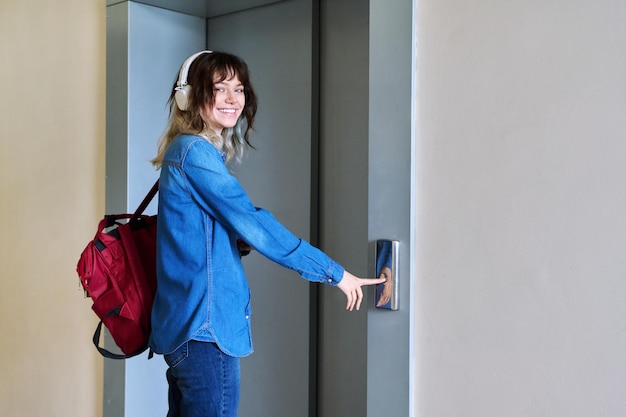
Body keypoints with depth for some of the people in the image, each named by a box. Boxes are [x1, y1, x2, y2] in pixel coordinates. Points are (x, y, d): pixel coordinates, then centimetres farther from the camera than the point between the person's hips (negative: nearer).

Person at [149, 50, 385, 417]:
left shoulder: (195, 152, 16)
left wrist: (239, 242, 1)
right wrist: (334, 273, -11)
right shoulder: (194, 152, -13)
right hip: (204, 326, -10)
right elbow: (252, 223, -16)